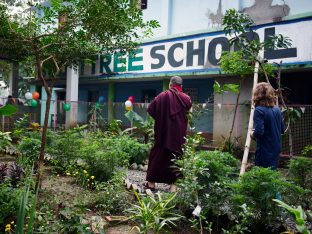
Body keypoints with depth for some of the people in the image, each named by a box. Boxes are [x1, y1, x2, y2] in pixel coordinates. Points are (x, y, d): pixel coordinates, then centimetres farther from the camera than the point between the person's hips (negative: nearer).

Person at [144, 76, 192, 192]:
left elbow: (150, 109, -6)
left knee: (157, 154, 10)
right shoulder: (186, 98, -2)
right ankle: (174, 184, 9)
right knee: (176, 156, 9)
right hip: (179, 133, 1)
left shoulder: (163, 96, -7)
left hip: (163, 131, -1)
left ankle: (151, 183, 16)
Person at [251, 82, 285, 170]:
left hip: (265, 150, -7)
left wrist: (253, 134, -4)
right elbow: (282, 129, 14)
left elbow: (259, 132, -24)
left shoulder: (259, 110, -17)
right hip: (276, 148, 7)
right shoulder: (277, 109, 6)